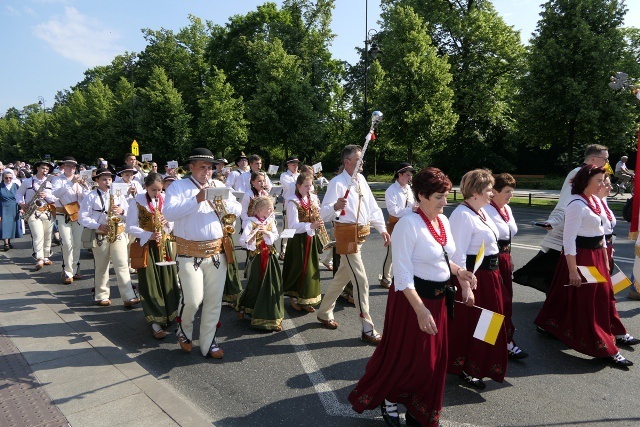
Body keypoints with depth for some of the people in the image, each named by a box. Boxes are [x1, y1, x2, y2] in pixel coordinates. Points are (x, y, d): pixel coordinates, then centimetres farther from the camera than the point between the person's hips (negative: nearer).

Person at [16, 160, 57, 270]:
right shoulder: (27, 181, 5)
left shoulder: (50, 183, 9)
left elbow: (55, 199, 5)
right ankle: (39, 259, -14)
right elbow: (18, 193, 14)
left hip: (48, 212, 3)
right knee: (38, 235, -14)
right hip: (33, 212, -3)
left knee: (47, 236, 8)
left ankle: (46, 257, 20)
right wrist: (21, 203, -2)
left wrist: (46, 196, -13)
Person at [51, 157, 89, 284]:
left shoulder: (78, 180, 11)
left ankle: (75, 269, 19)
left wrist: (85, 186, -14)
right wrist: (71, 183, -26)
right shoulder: (57, 180, 2)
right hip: (63, 215, -4)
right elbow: (56, 193, -18)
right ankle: (67, 272, -3)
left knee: (77, 244, 6)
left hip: (78, 214, 4)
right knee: (68, 244, -12)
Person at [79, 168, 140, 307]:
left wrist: (122, 211, -10)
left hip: (119, 234, 1)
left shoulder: (119, 195, 12)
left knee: (122, 265, -6)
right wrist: (99, 226, -16)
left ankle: (129, 297, -9)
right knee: (101, 267, 8)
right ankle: (102, 296, 21)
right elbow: (83, 218, -3)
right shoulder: (90, 197, 2)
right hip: (100, 236, -1)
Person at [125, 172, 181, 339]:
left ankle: (168, 315, 25)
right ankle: (156, 322, 4)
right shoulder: (137, 202, -6)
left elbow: (173, 224, 9)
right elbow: (130, 227, -7)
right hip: (146, 246, -3)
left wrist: (168, 223, -14)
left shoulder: (166, 201, 4)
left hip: (164, 245, 4)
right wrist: (149, 235, -20)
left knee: (167, 280, 8)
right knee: (150, 283, -1)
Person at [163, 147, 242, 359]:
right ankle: (184, 331, 24)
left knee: (214, 301, 7)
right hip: (190, 254, -4)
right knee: (193, 299, -8)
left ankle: (208, 343, 22)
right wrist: (197, 199, -23)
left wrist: (223, 202, -13)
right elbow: (169, 213, -16)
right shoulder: (178, 186, 0)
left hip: (217, 253, 5)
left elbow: (238, 210, 8)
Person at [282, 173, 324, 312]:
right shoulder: (293, 202, -14)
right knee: (298, 268, 3)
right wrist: (311, 225, -32)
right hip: (299, 240, -6)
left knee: (311, 268, 9)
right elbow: (293, 225, -21)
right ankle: (293, 297, 23)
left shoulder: (313, 199, 7)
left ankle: (306, 300, 22)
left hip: (312, 238, 6)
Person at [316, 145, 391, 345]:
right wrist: (335, 206, -43)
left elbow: (372, 207, 14)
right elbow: (324, 214, -23)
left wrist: (382, 229, 8)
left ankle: (324, 313, 37)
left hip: (360, 235, 8)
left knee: (342, 276, 19)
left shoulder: (361, 179, 8)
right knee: (361, 281, -7)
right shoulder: (337, 183, -16)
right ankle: (367, 330, 4)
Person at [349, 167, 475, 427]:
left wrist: (457, 270, 0)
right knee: (406, 357, 6)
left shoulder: (443, 220, 4)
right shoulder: (408, 224, -21)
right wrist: (421, 309, -27)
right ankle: (388, 399, 35)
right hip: (412, 298, -8)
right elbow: (402, 273, -24)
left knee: (434, 359, 18)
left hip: (439, 298, 8)